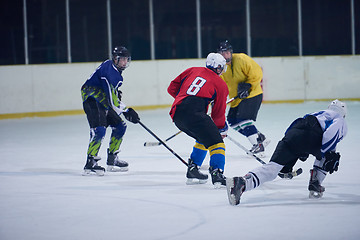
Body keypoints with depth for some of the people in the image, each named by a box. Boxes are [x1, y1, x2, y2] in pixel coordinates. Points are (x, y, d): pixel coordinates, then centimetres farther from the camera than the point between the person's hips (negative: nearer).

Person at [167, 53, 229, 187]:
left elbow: (172, 88, 24)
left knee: (204, 138, 26)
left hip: (176, 114, 7)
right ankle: (217, 174, -26)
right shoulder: (220, 85, 11)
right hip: (194, 113, -7)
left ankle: (192, 170, 26)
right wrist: (222, 129, 28)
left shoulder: (192, 71, 24)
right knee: (215, 141, -7)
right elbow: (218, 113, 12)